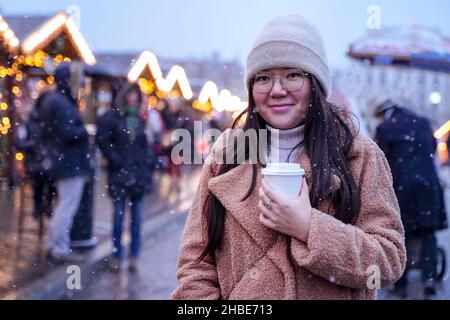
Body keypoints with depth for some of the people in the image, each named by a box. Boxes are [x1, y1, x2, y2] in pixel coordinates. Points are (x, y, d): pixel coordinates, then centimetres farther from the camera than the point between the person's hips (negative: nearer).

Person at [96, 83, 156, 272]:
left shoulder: (139, 119, 13)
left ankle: (134, 256, 10)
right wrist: (117, 161, -10)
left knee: (136, 217, 4)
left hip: (139, 173, 4)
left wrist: (148, 162, 3)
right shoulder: (111, 117, -1)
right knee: (119, 215, 1)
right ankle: (116, 255, 10)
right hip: (119, 173, -3)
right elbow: (103, 141, -6)